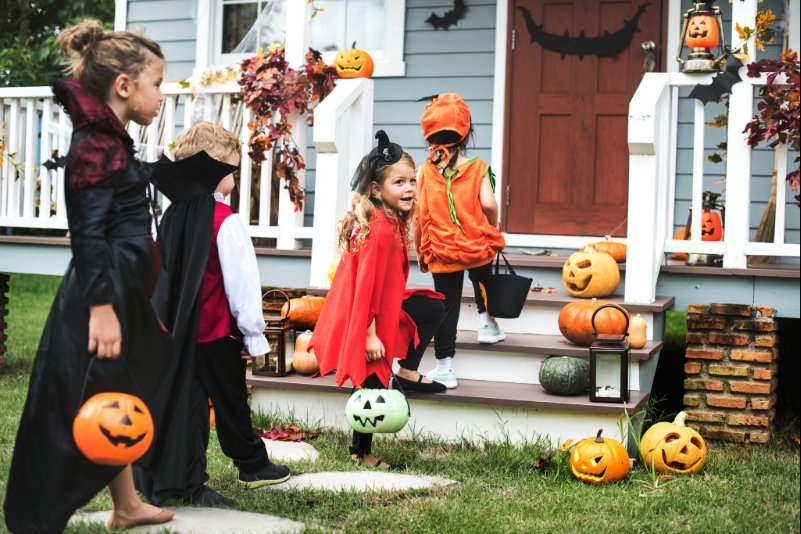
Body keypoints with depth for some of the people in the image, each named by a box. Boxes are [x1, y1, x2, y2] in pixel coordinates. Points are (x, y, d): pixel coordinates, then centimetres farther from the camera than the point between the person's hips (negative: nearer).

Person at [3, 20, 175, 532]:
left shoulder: (109, 140, 14)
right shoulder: (96, 143, -16)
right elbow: (89, 232, -21)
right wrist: (102, 309, -24)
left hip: (118, 295, 10)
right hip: (100, 299, -10)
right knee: (76, 417, -3)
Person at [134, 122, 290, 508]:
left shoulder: (173, 215, 5)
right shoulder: (226, 221, -15)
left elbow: (164, 275, 11)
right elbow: (242, 280, -14)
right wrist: (254, 333, -7)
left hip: (178, 330, 6)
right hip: (217, 331, -6)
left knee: (187, 400, 8)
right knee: (231, 401, 9)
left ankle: (184, 483, 10)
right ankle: (252, 465, 26)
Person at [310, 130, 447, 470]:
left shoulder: (392, 222, 3)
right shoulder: (381, 231, -27)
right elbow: (367, 285, -27)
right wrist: (369, 334, -24)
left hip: (381, 309, 9)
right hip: (365, 319, -9)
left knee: (433, 308, 20)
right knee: (374, 384, 3)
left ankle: (408, 372, 17)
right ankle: (361, 453, 19)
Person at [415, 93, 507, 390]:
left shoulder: (425, 171, -3)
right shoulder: (477, 168, -6)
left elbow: (417, 215, -3)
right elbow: (487, 203, -19)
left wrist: (418, 252, 8)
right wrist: (492, 227, 2)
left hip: (441, 252, 1)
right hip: (478, 247, 0)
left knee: (447, 307, 6)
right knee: (481, 279, 34)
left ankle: (444, 368, 10)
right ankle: (486, 321, 36)